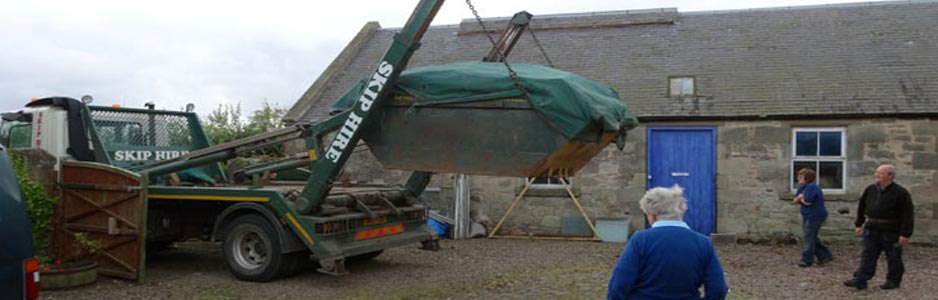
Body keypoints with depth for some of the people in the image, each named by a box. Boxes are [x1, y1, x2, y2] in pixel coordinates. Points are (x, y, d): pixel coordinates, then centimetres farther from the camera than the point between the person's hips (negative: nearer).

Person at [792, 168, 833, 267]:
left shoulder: (811, 187, -20)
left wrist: (801, 199, -5)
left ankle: (807, 260, 3)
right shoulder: (803, 187, 11)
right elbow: (795, 201, 12)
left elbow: (807, 202, -25)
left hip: (815, 217, -10)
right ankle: (825, 255, 25)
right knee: (812, 237, 16)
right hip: (807, 216, 10)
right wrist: (800, 198, -10)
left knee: (809, 237, -4)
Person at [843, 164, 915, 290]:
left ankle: (893, 280, 23)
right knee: (867, 255, 0)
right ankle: (860, 280, -3)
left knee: (893, 257, 9)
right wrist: (859, 224, 16)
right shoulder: (870, 189, 6)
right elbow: (862, 207, 17)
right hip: (872, 229, 5)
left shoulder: (901, 193, -10)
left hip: (891, 232, -4)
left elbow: (908, 215, -11)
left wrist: (905, 234, -16)